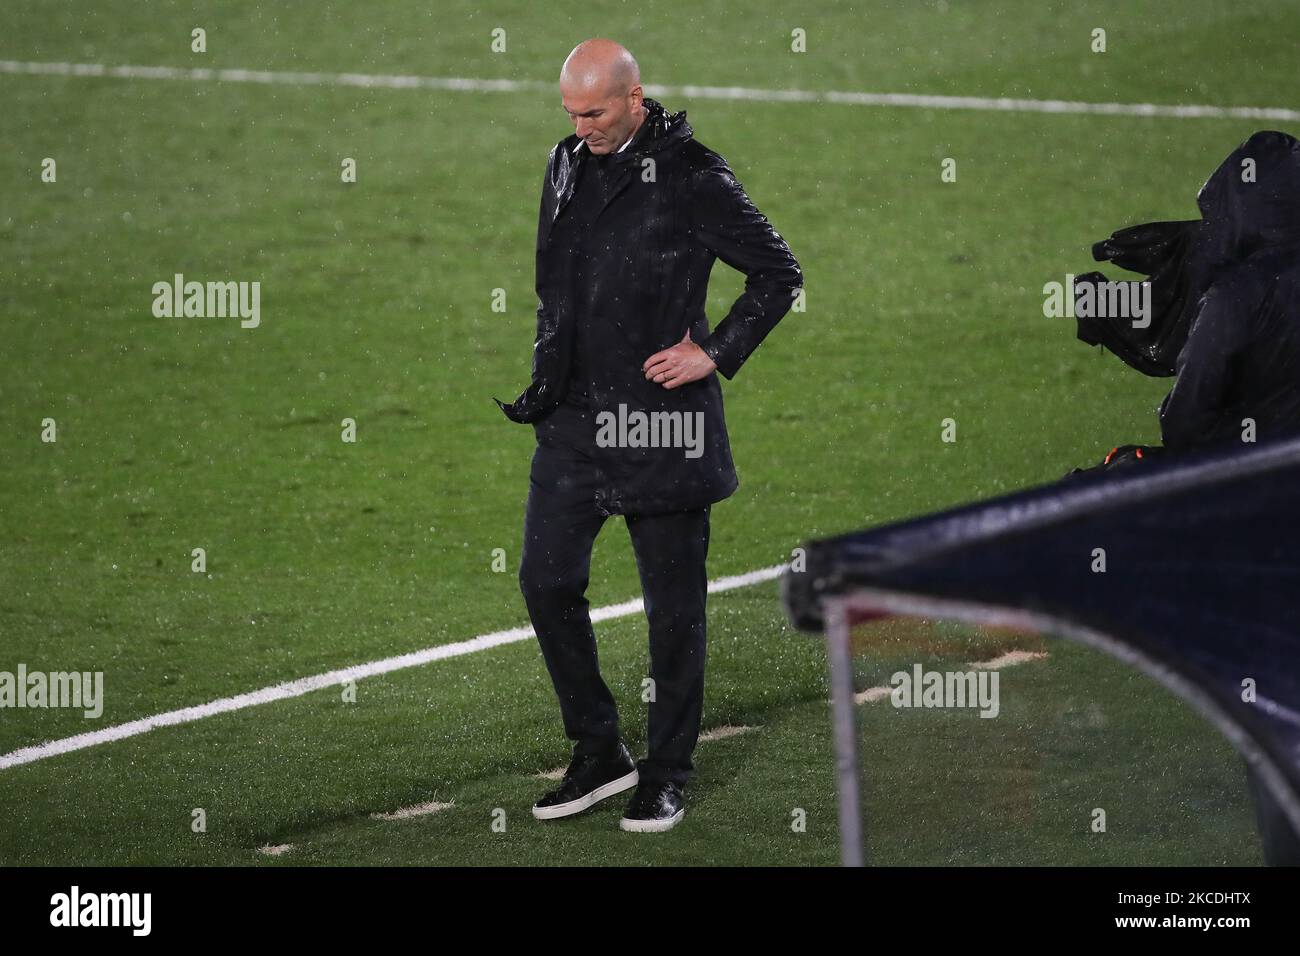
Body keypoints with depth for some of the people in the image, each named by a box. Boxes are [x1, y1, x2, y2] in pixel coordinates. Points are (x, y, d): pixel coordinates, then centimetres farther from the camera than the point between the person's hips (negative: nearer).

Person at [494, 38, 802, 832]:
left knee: (673, 605, 3)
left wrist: (715, 354, -9)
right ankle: (600, 754, 18)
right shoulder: (570, 164, 8)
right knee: (547, 581, 5)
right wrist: (549, 372, 15)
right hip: (573, 421, 6)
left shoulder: (690, 179, -12)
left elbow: (780, 272, -5)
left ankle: (668, 775, 14)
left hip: (660, 422, -6)